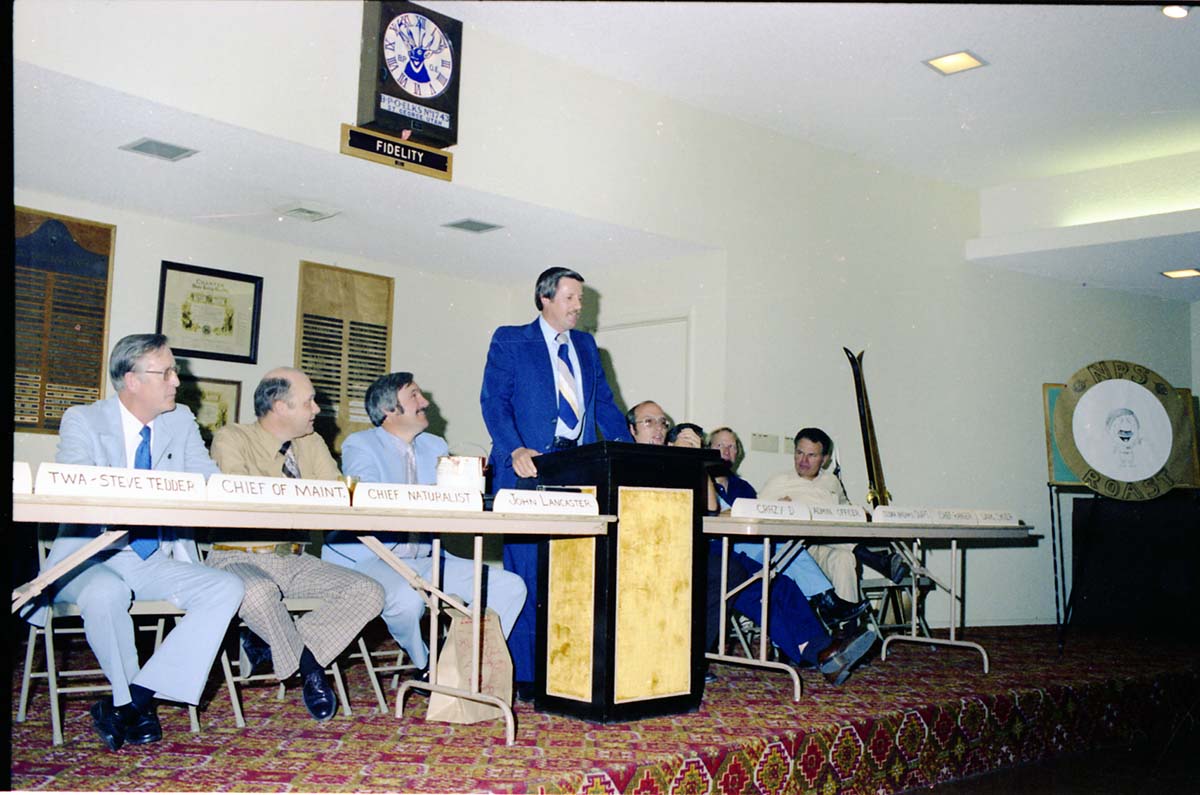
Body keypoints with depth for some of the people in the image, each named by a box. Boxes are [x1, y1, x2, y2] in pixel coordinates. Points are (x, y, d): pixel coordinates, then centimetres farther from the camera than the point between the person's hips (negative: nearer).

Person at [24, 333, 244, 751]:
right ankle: (135, 704, -12)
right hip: (92, 558, -4)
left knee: (227, 588, -20)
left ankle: (130, 700, -21)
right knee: (105, 592, -37)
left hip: (159, 562, 4)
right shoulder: (83, 420, -4)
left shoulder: (181, 421, 7)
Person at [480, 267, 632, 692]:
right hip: (530, 469, -5)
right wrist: (515, 450, -22)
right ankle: (524, 675, 3)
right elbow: (494, 400, -7)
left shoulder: (586, 346, 20)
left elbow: (604, 402, 20)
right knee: (527, 575, -5)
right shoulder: (510, 341, 3)